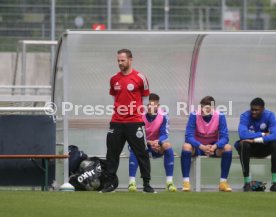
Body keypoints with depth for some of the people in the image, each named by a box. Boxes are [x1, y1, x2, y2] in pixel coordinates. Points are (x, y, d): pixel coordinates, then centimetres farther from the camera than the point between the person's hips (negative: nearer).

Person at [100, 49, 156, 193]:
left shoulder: (139, 78, -4)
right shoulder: (114, 79, 9)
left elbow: (145, 98, 5)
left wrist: (139, 111, -1)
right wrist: (117, 108, 12)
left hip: (134, 122, -4)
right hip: (116, 122, 4)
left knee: (141, 153, -2)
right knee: (112, 153, 5)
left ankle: (146, 184, 4)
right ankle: (111, 183, 13)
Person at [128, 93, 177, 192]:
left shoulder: (163, 116, -12)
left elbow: (164, 134, -15)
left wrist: (157, 142, -38)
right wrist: (149, 142, -34)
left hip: (157, 145, 1)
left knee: (167, 146, -29)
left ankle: (169, 182, -26)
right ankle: (132, 182, -36)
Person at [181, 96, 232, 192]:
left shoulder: (220, 116, -14)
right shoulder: (194, 115, -17)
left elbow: (224, 137, -17)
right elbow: (189, 136, -22)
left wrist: (214, 147, -38)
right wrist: (202, 147, -39)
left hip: (214, 146, 1)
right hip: (197, 146, -1)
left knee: (228, 148, -28)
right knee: (186, 147, -33)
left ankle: (223, 182, -18)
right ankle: (186, 182, -28)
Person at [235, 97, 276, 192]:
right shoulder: (245, 116, -15)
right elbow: (242, 134, -32)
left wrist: (255, 140, -36)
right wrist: (263, 134, -25)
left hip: (264, 147, 1)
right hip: (250, 148, -1)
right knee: (243, 144, -35)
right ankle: (247, 183, -29)